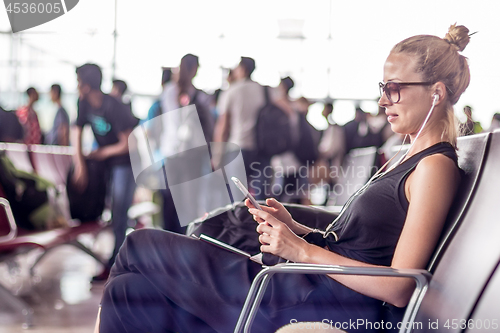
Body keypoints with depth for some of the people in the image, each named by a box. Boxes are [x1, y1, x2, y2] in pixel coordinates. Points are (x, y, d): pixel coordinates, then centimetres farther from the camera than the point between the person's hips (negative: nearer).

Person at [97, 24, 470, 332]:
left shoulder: (435, 166, -10)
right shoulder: (409, 159, 20)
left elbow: (399, 288, -18)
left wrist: (304, 250, -15)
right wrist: (296, 229, 4)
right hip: (307, 285, 9)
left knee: (139, 247, -3)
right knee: (127, 294, 5)